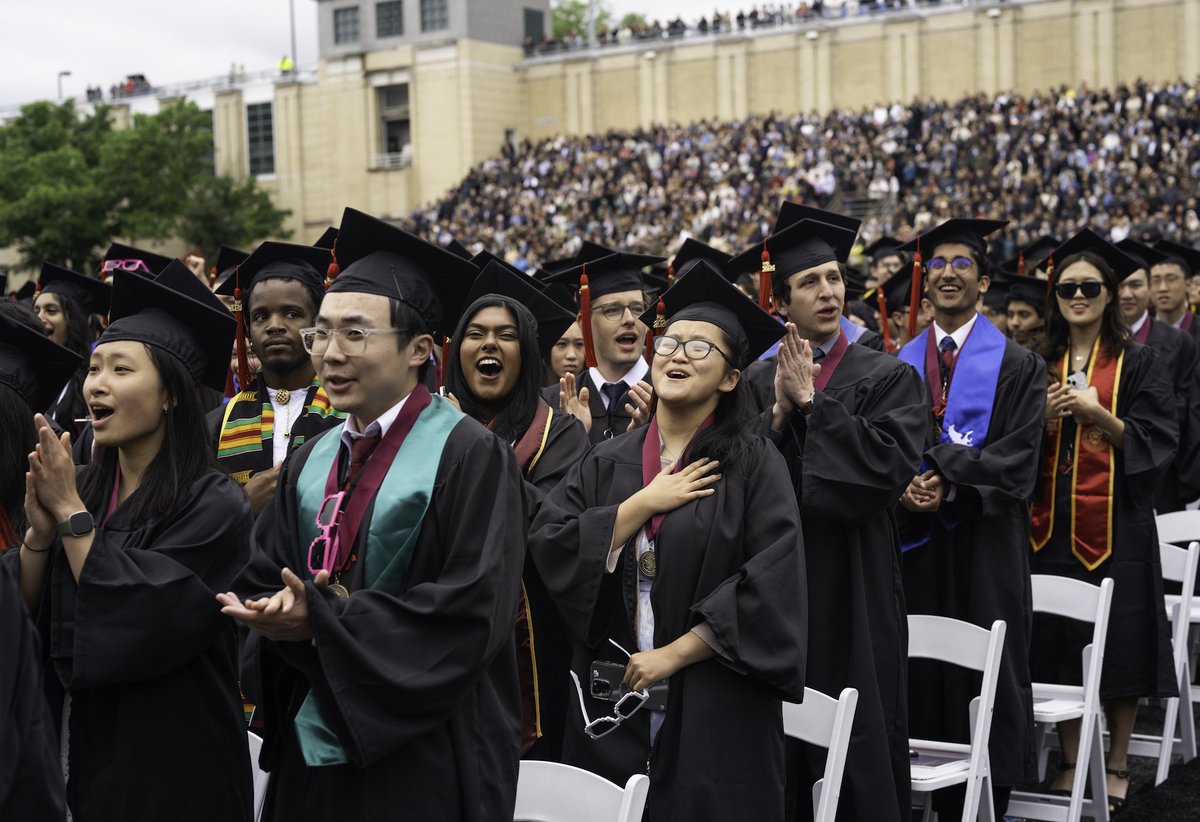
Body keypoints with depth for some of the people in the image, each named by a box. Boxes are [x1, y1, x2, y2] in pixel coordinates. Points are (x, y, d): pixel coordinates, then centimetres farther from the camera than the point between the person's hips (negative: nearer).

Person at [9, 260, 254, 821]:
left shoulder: (212, 505, -15)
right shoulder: (83, 489, 3)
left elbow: (130, 628, -23)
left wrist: (71, 514, -18)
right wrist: (40, 529, -14)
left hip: (168, 765, -5)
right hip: (79, 752, 6)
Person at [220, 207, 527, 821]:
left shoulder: (470, 458, -11)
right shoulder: (311, 462, 10)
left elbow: (472, 612, -19)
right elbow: (261, 578, 11)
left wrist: (320, 619, -20)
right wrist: (279, 613, -13)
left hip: (420, 760, -6)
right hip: (312, 748, 6)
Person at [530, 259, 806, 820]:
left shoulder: (753, 466, -3)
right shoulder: (607, 463, 8)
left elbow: (771, 584, -13)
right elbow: (549, 548, -4)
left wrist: (674, 654, -14)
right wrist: (645, 504, -11)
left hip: (714, 712, -3)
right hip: (609, 710, 3)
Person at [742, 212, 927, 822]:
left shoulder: (888, 377, -1)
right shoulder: (756, 382, 7)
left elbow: (889, 465, -16)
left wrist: (813, 401, -14)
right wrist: (779, 414, -15)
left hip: (855, 585, -3)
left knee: (859, 739, 2)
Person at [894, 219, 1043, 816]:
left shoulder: (1017, 366, 1)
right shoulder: (900, 364, 12)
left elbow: (1018, 460, -9)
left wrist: (946, 485, -19)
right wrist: (902, 488, -14)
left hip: (985, 548, -3)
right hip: (916, 545, 3)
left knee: (986, 678, 0)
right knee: (925, 678, 4)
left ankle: (988, 803, 11)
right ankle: (942, 802, 14)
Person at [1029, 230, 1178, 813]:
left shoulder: (1137, 362, 2)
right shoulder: (1040, 365, 12)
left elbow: (1156, 441, -4)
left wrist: (1097, 413, -16)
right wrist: (1044, 418, -7)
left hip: (1116, 523, -3)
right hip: (1052, 522, 3)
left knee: (1118, 647, -1)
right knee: (1057, 647, 4)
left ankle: (1117, 766, 10)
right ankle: (1071, 761, 15)